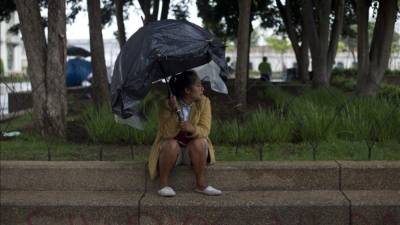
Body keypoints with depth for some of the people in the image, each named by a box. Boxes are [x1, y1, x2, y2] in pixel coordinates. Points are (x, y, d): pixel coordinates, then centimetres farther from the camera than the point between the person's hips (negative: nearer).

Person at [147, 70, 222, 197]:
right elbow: (167, 133, -23)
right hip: (172, 150, -2)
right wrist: (176, 112, -37)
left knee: (199, 143, -29)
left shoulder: (204, 102, -8)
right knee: (171, 144, -33)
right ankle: (163, 184, -17)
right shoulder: (167, 104, -15)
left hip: (193, 152, 2)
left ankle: (201, 184, -18)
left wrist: (192, 129, -38)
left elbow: (205, 130, -15)